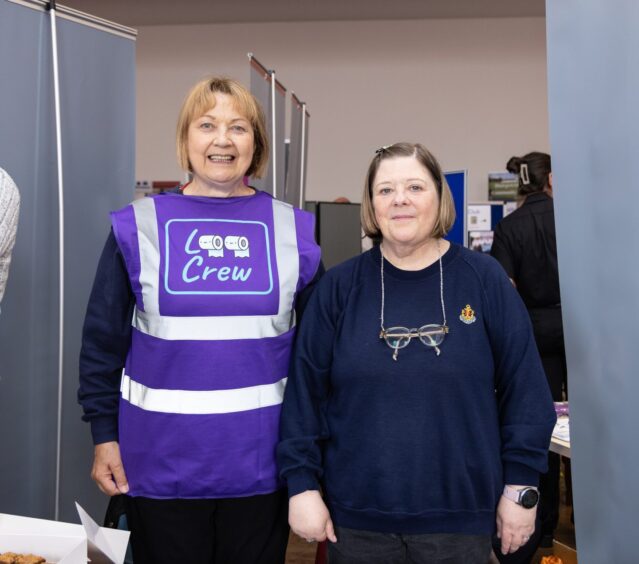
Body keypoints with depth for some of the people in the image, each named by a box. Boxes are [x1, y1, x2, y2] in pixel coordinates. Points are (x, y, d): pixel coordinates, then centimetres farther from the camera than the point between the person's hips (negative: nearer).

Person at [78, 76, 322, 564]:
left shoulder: (293, 229, 1)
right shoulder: (139, 225, -2)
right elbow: (103, 340, 2)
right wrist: (104, 434, -1)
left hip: (261, 459, 1)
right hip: (162, 458, -1)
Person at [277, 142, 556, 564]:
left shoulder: (485, 279, -3)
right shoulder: (340, 286, -1)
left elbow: (523, 386, -1)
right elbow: (305, 390, -1)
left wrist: (521, 484, -2)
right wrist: (303, 482, -4)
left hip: (459, 513, 0)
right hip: (356, 514, 1)